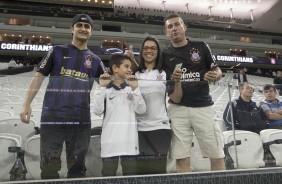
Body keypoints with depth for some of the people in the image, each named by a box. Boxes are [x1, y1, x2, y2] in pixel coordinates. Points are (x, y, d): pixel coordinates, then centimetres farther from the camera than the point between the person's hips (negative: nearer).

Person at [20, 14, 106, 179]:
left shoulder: (95, 60, 10)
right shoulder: (57, 51, 5)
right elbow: (39, 77, 3)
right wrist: (27, 104, -5)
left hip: (81, 120, 2)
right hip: (52, 117, -1)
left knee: (77, 167, 14)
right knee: (49, 167, 6)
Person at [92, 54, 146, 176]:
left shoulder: (132, 88, 9)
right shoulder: (106, 89, 3)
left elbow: (141, 110, -3)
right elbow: (97, 111, -10)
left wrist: (135, 89, -9)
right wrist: (101, 87, -12)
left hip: (129, 139, 2)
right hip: (110, 139, -2)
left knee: (130, 174, 11)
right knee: (108, 174, 7)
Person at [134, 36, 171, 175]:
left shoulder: (165, 74, 6)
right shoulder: (134, 74, 7)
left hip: (160, 127, 0)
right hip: (139, 128, 1)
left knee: (159, 168, 7)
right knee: (140, 168, 5)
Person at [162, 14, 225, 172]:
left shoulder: (201, 46, 8)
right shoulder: (165, 55, 7)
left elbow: (217, 70, 14)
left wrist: (215, 75, -9)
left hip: (203, 106, 0)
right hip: (178, 109, 0)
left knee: (217, 156, 3)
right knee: (181, 158, 2)